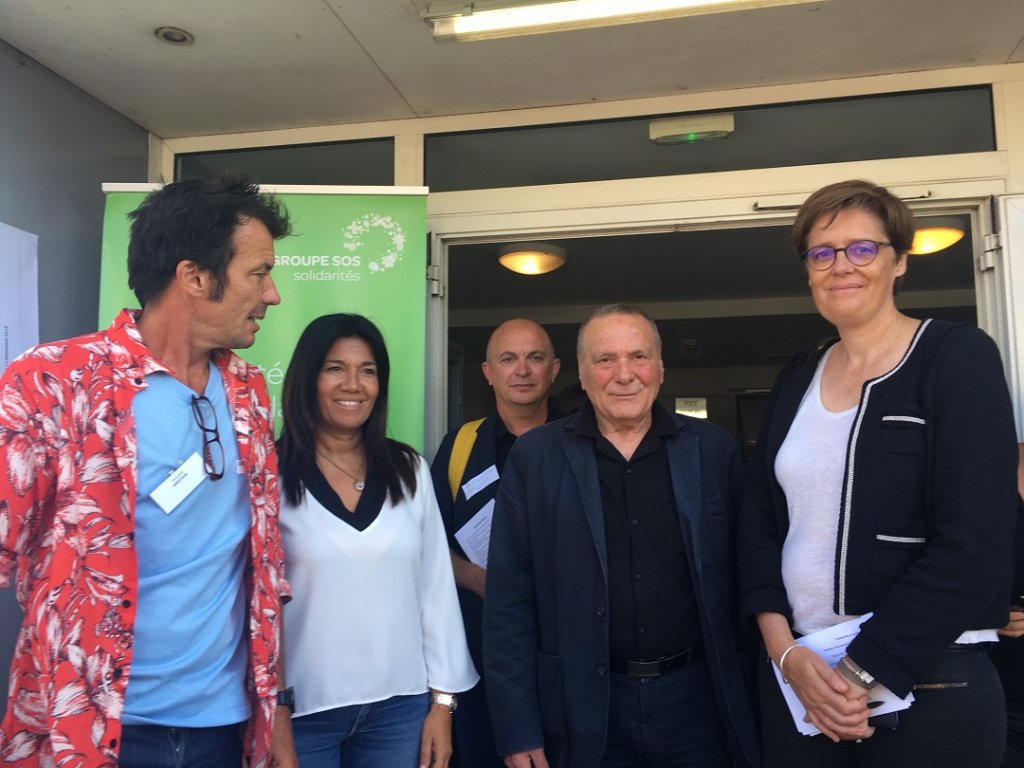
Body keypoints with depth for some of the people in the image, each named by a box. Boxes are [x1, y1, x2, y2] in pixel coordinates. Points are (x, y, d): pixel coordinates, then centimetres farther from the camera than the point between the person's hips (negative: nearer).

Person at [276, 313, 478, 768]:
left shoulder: (409, 471, 2)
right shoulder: (270, 474, -7)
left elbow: (437, 587, 4)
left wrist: (443, 700, 3)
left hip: (400, 705, 3)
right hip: (304, 709, -3)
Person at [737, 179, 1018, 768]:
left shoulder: (959, 358, -7)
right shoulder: (796, 381, 8)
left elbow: (975, 542, -15)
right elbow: (759, 517, 5)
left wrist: (864, 673, -15)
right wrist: (784, 649, -9)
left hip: (930, 684, -4)